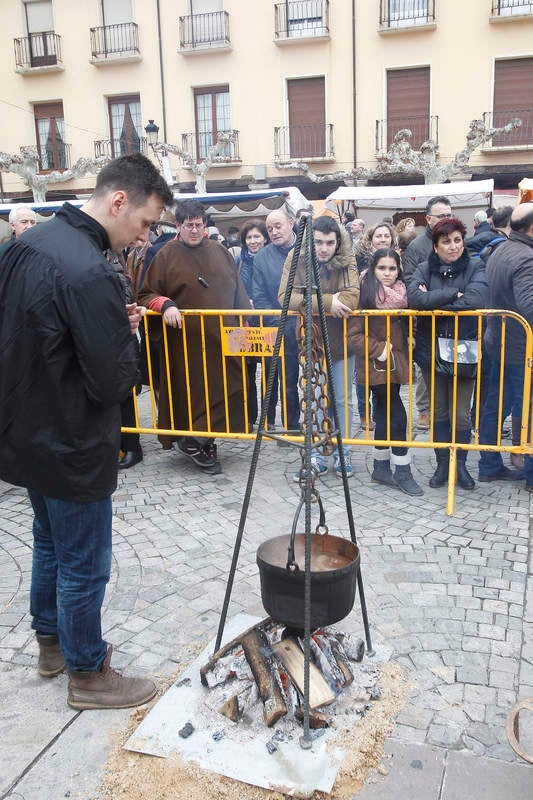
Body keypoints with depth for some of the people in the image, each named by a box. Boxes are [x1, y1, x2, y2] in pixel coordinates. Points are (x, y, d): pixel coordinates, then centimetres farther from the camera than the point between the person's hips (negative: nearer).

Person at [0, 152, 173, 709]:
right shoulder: (90, 275, -27)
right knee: (84, 565, 9)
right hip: (71, 447, -9)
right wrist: (128, 336, -5)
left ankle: (52, 642, 45)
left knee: (50, 544, 25)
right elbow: (114, 384, -25)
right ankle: (87, 676, 28)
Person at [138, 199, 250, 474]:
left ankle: (203, 441, 21)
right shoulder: (167, 255, 1)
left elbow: (238, 292, 18)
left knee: (222, 390, 6)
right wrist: (165, 305, -19)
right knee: (190, 393, -1)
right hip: (185, 341, -4)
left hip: (222, 338, 4)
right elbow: (146, 294, 1)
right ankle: (192, 440, 17)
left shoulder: (219, 252, 12)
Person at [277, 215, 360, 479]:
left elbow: (351, 299, -23)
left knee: (343, 399, 11)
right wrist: (327, 301, -32)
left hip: (342, 340, 0)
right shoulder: (296, 260, -10)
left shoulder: (347, 260, -10)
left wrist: (309, 302, -27)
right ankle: (317, 456, 18)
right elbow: (285, 296, -22)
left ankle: (342, 453, 25)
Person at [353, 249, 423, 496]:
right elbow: (355, 333, -12)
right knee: (397, 415, -7)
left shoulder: (401, 292, 8)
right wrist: (379, 350, -17)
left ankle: (381, 467, 24)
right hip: (376, 365, -7)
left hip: (396, 362, 7)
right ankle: (402, 472, 5)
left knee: (385, 415, 13)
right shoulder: (365, 294, -11)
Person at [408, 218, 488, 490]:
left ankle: (460, 463, 24)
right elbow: (414, 297, -18)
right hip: (432, 350, 2)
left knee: (461, 413, 4)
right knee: (439, 411, 13)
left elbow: (475, 300, -20)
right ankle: (442, 463, 26)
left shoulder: (475, 268, -1)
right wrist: (453, 294, -20)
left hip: (463, 350, -1)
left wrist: (433, 301, -15)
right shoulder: (424, 269, 2)